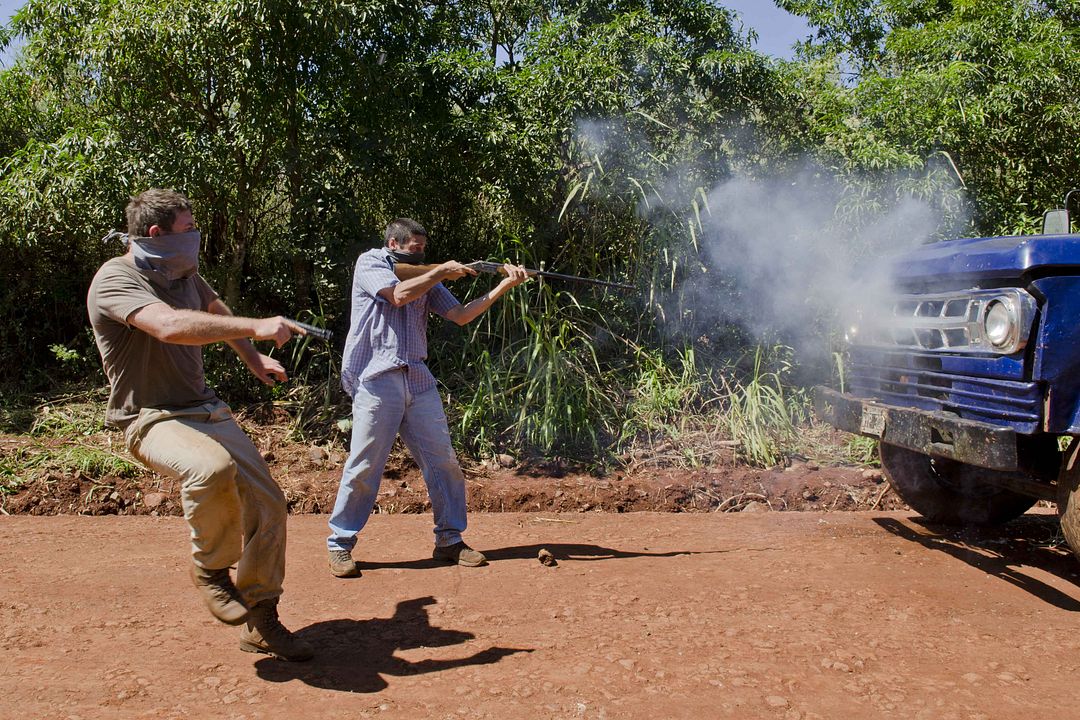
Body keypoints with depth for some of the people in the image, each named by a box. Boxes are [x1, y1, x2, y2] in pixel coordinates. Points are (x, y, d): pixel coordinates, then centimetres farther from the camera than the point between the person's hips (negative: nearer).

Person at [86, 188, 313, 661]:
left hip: (206, 410, 8)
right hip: (152, 420, -8)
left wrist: (253, 360, 31)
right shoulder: (116, 280, -16)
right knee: (212, 467, -39)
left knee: (267, 501, -2)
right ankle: (210, 569, -9)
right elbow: (171, 326, -36)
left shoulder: (183, 273, 9)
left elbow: (215, 311, 32)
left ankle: (260, 624, 14)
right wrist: (255, 327, -38)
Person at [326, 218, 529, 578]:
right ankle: (340, 545, 9)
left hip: (418, 380, 6)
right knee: (363, 466, -5)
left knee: (443, 460, 3)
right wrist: (442, 271, -3)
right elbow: (398, 295, -13)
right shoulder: (369, 263, 4)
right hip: (377, 379, -5)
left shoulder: (425, 277, 18)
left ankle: (450, 540, 15)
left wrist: (504, 285, 3)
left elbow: (460, 315, 11)